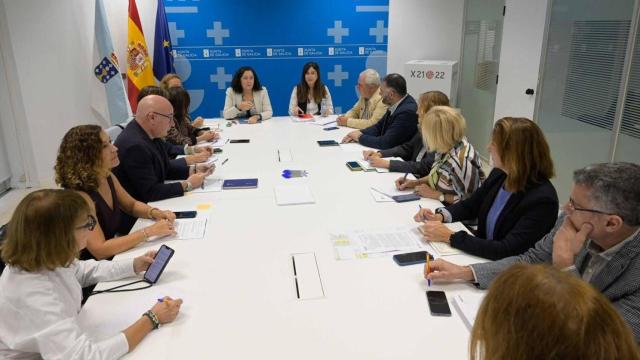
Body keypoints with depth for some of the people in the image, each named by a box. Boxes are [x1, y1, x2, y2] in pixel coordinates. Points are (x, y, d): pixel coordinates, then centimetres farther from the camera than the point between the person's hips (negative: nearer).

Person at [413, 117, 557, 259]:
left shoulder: (542, 199, -23)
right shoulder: (499, 174, -3)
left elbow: (507, 251, -27)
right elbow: (469, 205, 13)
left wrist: (450, 237, -25)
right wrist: (440, 216, -7)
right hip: (482, 254, 6)